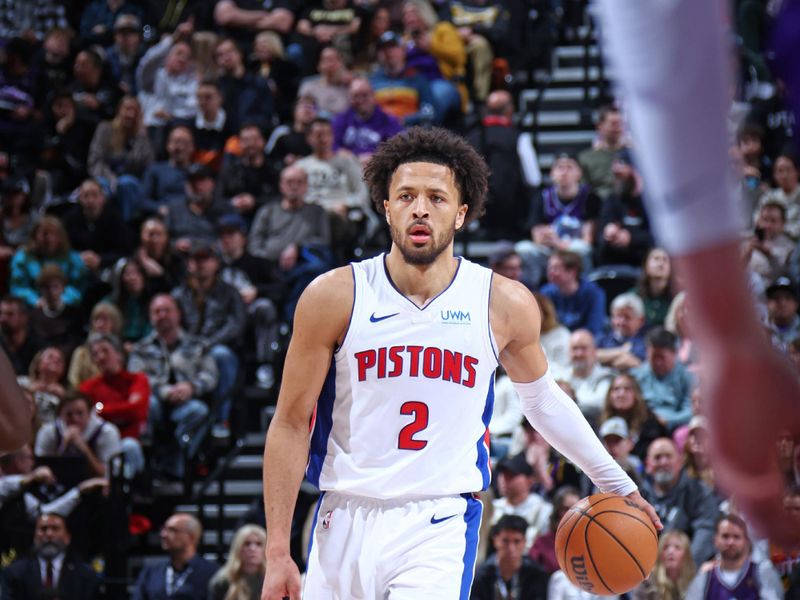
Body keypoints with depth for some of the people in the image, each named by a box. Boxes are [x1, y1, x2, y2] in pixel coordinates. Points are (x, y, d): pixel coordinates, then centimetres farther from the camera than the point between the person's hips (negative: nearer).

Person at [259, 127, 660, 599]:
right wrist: (277, 554, -3)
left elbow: (542, 399, 19)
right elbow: (292, 424, 0)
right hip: (344, 521, 1)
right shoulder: (333, 298, -4)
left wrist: (616, 483, 24)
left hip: (441, 526, -1)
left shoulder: (506, 305, -1)